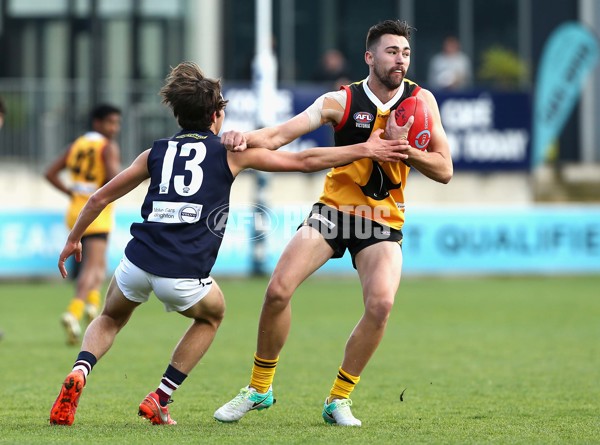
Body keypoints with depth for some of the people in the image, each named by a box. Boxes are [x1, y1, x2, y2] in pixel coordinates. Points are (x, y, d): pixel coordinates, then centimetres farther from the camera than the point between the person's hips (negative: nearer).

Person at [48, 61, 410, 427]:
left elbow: (101, 197, 20)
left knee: (111, 319, 31)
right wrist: (365, 149, 18)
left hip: (138, 262, 2)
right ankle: (160, 400, 21)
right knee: (213, 314, 31)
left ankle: (79, 373, -2)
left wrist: (74, 239, 35)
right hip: (184, 276, -2)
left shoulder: (156, 152, 16)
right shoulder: (230, 152, 8)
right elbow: (305, 161, 11)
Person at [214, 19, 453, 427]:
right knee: (278, 289, -14)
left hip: (382, 223, 1)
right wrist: (246, 137, -37)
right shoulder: (341, 101, -7)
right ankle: (259, 388, 6)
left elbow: (444, 170, -3)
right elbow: (280, 135, -16)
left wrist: (403, 147, -19)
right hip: (333, 209, 0)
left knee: (381, 304, -22)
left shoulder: (420, 100, -2)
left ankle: (339, 399, -3)